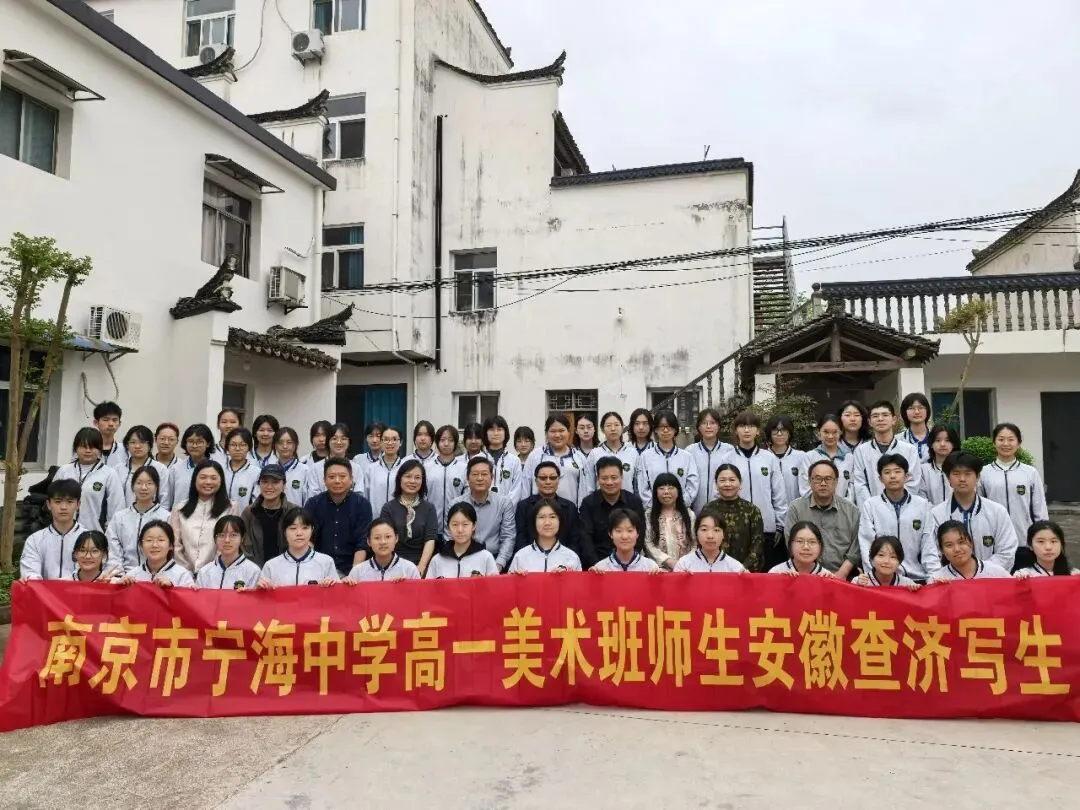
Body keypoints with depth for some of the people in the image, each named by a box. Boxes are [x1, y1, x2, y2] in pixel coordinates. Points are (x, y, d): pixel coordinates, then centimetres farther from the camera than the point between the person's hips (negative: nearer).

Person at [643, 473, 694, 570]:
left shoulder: (689, 514, 11)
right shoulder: (648, 515, 6)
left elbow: (695, 544, 7)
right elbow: (648, 543, -1)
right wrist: (668, 561, -11)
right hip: (659, 567, -1)